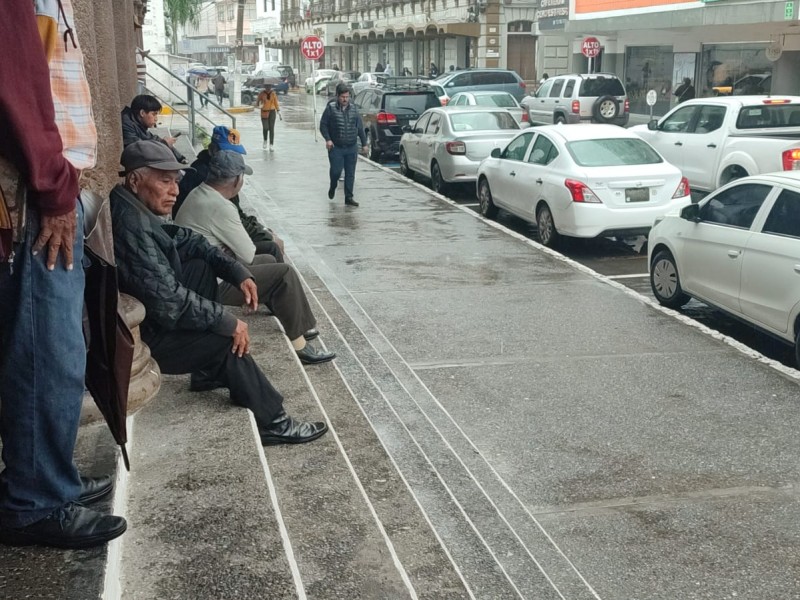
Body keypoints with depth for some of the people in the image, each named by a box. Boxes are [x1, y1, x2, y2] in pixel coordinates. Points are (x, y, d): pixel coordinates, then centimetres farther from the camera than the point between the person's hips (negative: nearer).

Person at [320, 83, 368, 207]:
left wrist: (364, 143, 10)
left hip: (351, 148, 3)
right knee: (336, 171, -6)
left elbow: (360, 128, 12)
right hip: (336, 147, -3)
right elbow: (323, 125, -1)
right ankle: (332, 187, 27)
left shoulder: (353, 109, 8)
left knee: (350, 173, 3)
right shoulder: (331, 108, -3)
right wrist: (327, 139, -13)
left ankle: (348, 197, 10)